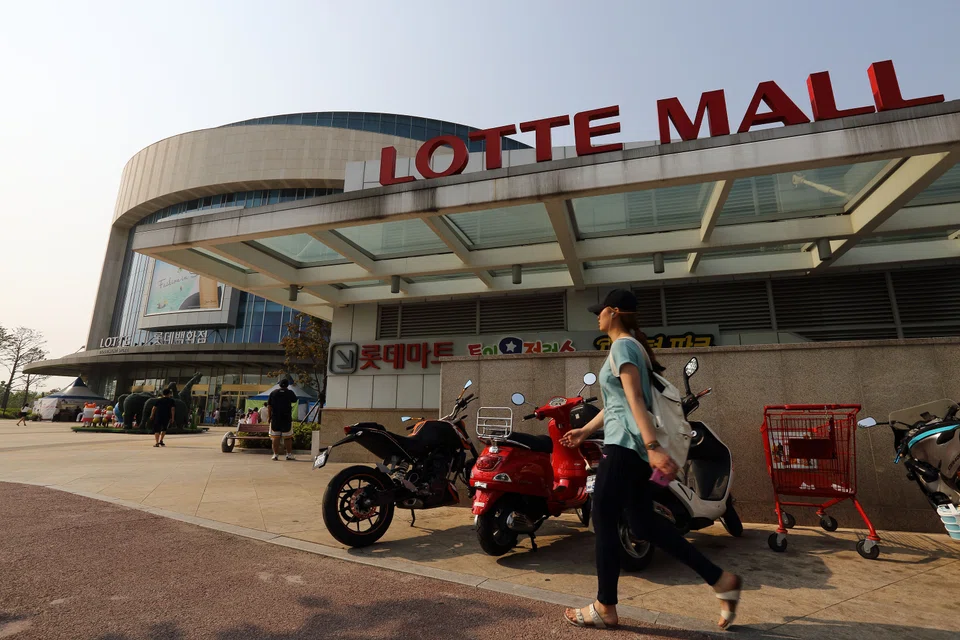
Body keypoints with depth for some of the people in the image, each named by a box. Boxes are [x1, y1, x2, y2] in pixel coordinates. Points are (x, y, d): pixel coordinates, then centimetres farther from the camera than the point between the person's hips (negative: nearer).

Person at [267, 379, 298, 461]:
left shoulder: (273, 392, 3)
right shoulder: (290, 393, -2)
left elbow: (269, 406, 2)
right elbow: (295, 400, 17)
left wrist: (269, 416, 6)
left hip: (275, 418, 1)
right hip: (286, 419, -1)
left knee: (275, 437, 6)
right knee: (288, 437, 6)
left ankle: (276, 454, 5)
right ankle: (289, 454, 9)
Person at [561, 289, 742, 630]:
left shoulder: (622, 345, -9)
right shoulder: (631, 345, 20)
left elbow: (635, 400, -22)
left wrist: (652, 446, -29)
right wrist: (585, 430, 28)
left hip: (626, 443, -10)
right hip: (633, 444, 10)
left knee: (604, 521, -1)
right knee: (644, 522, 13)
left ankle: (604, 609, 12)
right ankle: (722, 580, 18)